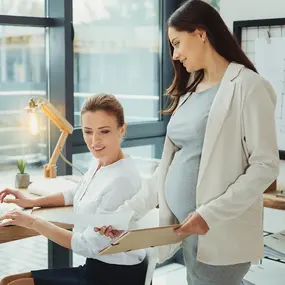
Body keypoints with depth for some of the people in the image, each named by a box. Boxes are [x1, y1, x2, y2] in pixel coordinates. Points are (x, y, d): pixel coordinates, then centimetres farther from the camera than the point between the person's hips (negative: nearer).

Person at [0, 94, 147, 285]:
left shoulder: (122, 179, -25)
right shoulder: (100, 163, 3)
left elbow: (88, 246, -21)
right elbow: (77, 194, 25)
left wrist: (33, 223, -14)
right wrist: (31, 202, 16)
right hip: (97, 267, 9)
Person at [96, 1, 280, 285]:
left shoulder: (247, 86, -8)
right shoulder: (190, 90, 13)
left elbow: (265, 166, -14)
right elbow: (170, 165, 13)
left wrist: (211, 214, -22)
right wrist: (127, 212, 8)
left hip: (219, 235, -6)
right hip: (186, 228, 7)